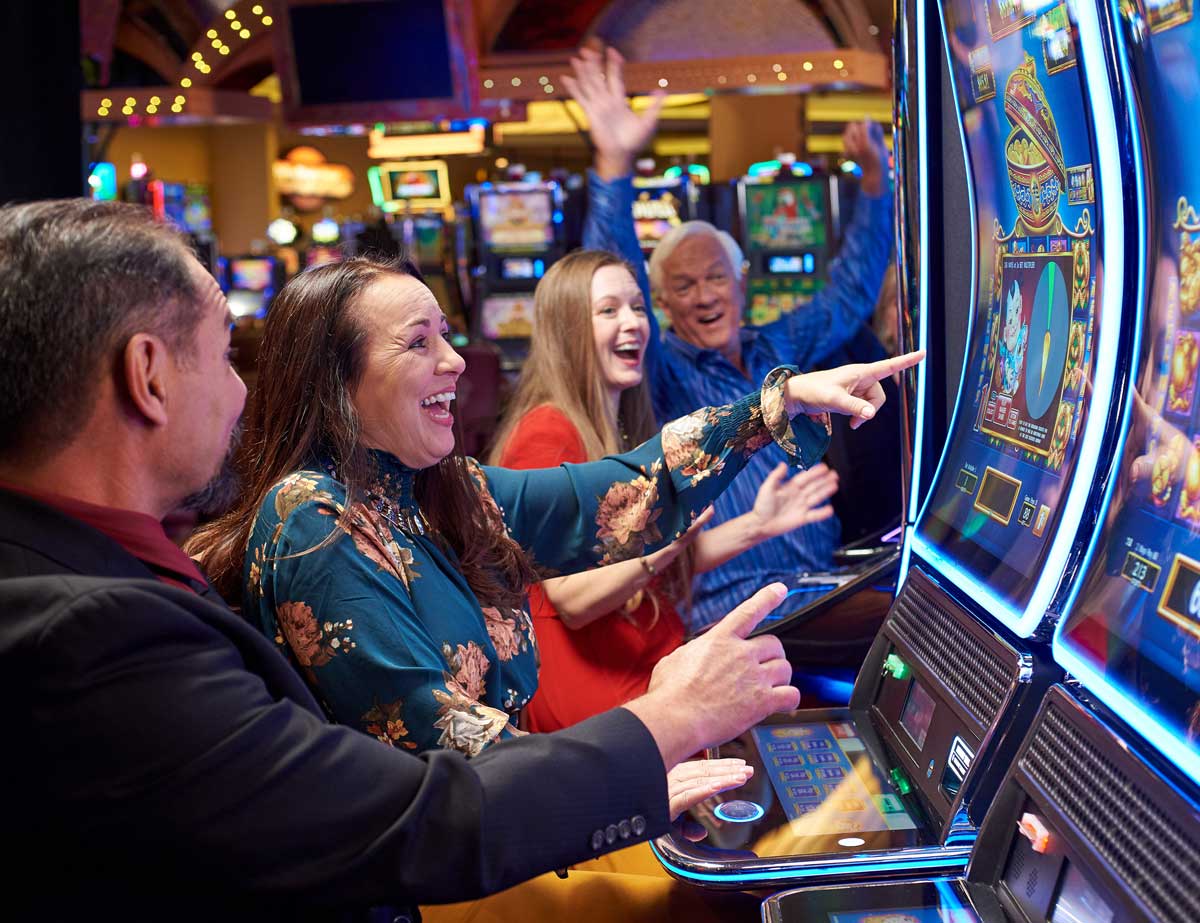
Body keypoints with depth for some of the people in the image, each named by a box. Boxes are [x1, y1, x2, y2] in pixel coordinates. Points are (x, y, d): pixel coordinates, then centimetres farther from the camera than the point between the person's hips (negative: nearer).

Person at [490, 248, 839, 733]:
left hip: (657, 670, 8)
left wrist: (755, 525, 5)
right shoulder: (546, 435, -14)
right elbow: (572, 601, -18)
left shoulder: (623, 434, 14)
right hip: (598, 696, -8)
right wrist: (663, 544, -31)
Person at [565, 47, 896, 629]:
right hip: (736, 610, -6)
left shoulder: (778, 350, 14)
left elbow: (851, 291, 24)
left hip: (822, 590, 6)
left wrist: (874, 174, 18)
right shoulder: (665, 375, -1)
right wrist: (614, 166, -29)